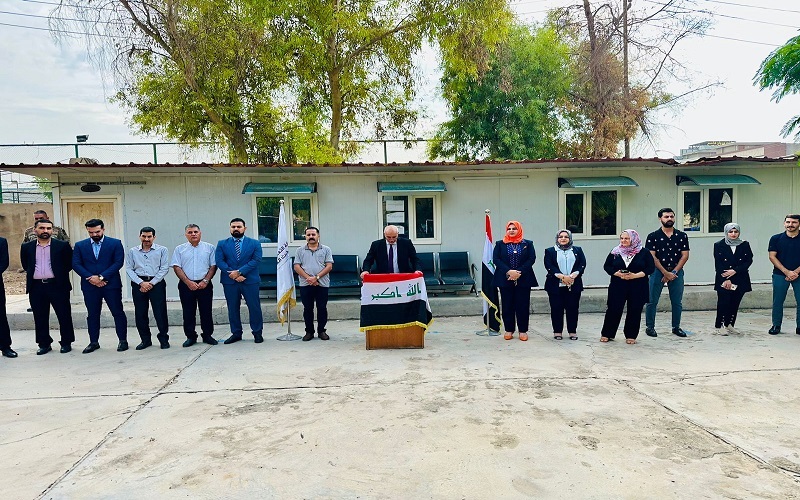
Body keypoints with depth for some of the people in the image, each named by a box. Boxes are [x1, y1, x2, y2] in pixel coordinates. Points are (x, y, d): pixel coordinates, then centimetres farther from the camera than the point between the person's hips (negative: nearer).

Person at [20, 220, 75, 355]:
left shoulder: (63, 246, 0)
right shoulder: (26, 247, 8)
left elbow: (69, 263, 5)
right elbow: (25, 265, 18)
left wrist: (59, 274, 3)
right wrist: (34, 274, 11)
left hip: (57, 286, -2)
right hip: (36, 287, 3)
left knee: (64, 316, 2)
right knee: (40, 318, 8)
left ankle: (66, 343, 14)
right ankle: (44, 344, 20)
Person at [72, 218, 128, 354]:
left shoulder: (115, 243, 0)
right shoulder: (80, 245, 9)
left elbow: (118, 262, -7)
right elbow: (76, 264, 2)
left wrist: (101, 277, -14)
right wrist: (90, 277, -12)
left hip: (111, 284, -2)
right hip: (89, 286, 2)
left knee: (118, 313, 1)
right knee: (92, 315, 9)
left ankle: (123, 340, 11)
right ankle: (94, 342, 19)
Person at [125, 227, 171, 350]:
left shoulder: (162, 250, 3)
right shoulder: (132, 251, 9)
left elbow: (164, 268, -3)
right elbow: (129, 269, 4)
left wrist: (151, 283, -10)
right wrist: (141, 283, -8)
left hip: (156, 283, -2)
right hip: (138, 283, 3)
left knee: (160, 313, -4)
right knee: (140, 313, 5)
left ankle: (164, 339, 8)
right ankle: (145, 340, 17)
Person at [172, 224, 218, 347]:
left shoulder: (209, 248, 6)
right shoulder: (179, 249, 7)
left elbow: (213, 266, 2)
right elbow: (177, 267, 1)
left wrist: (205, 281, -10)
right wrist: (189, 282, -10)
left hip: (204, 285, 0)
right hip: (186, 285, 1)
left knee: (206, 312, 4)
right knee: (188, 313, 4)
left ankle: (207, 335, 14)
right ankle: (191, 337, 14)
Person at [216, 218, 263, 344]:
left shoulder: (254, 243, 6)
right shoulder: (222, 244, 9)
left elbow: (256, 260, -6)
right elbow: (219, 261, -1)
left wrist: (239, 271, -15)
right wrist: (233, 274, -14)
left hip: (250, 281, -1)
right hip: (229, 282, 1)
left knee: (254, 307, 1)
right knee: (233, 308, 7)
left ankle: (257, 333, 13)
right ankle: (236, 333, 18)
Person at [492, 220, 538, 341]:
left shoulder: (528, 244, 8)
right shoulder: (500, 244, 7)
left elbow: (531, 259, -3)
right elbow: (496, 259, -3)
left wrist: (519, 272, -14)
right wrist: (509, 272, -16)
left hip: (523, 280, 0)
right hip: (505, 280, 0)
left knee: (523, 305, 2)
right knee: (507, 306, 4)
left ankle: (523, 331, 12)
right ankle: (509, 330, 14)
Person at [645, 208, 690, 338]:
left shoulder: (682, 236, 6)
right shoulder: (653, 236, -1)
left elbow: (685, 255, 2)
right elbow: (652, 256, -6)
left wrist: (674, 272, -8)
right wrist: (665, 273, -11)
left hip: (676, 271, 2)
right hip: (658, 271, -2)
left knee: (677, 302, 7)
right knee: (652, 301, -1)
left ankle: (676, 327, 20)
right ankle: (650, 327, 9)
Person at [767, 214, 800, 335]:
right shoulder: (776, 239, 3)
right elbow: (772, 257, -1)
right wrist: (787, 272, -9)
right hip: (780, 275, 0)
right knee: (777, 302, 3)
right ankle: (776, 325, 14)